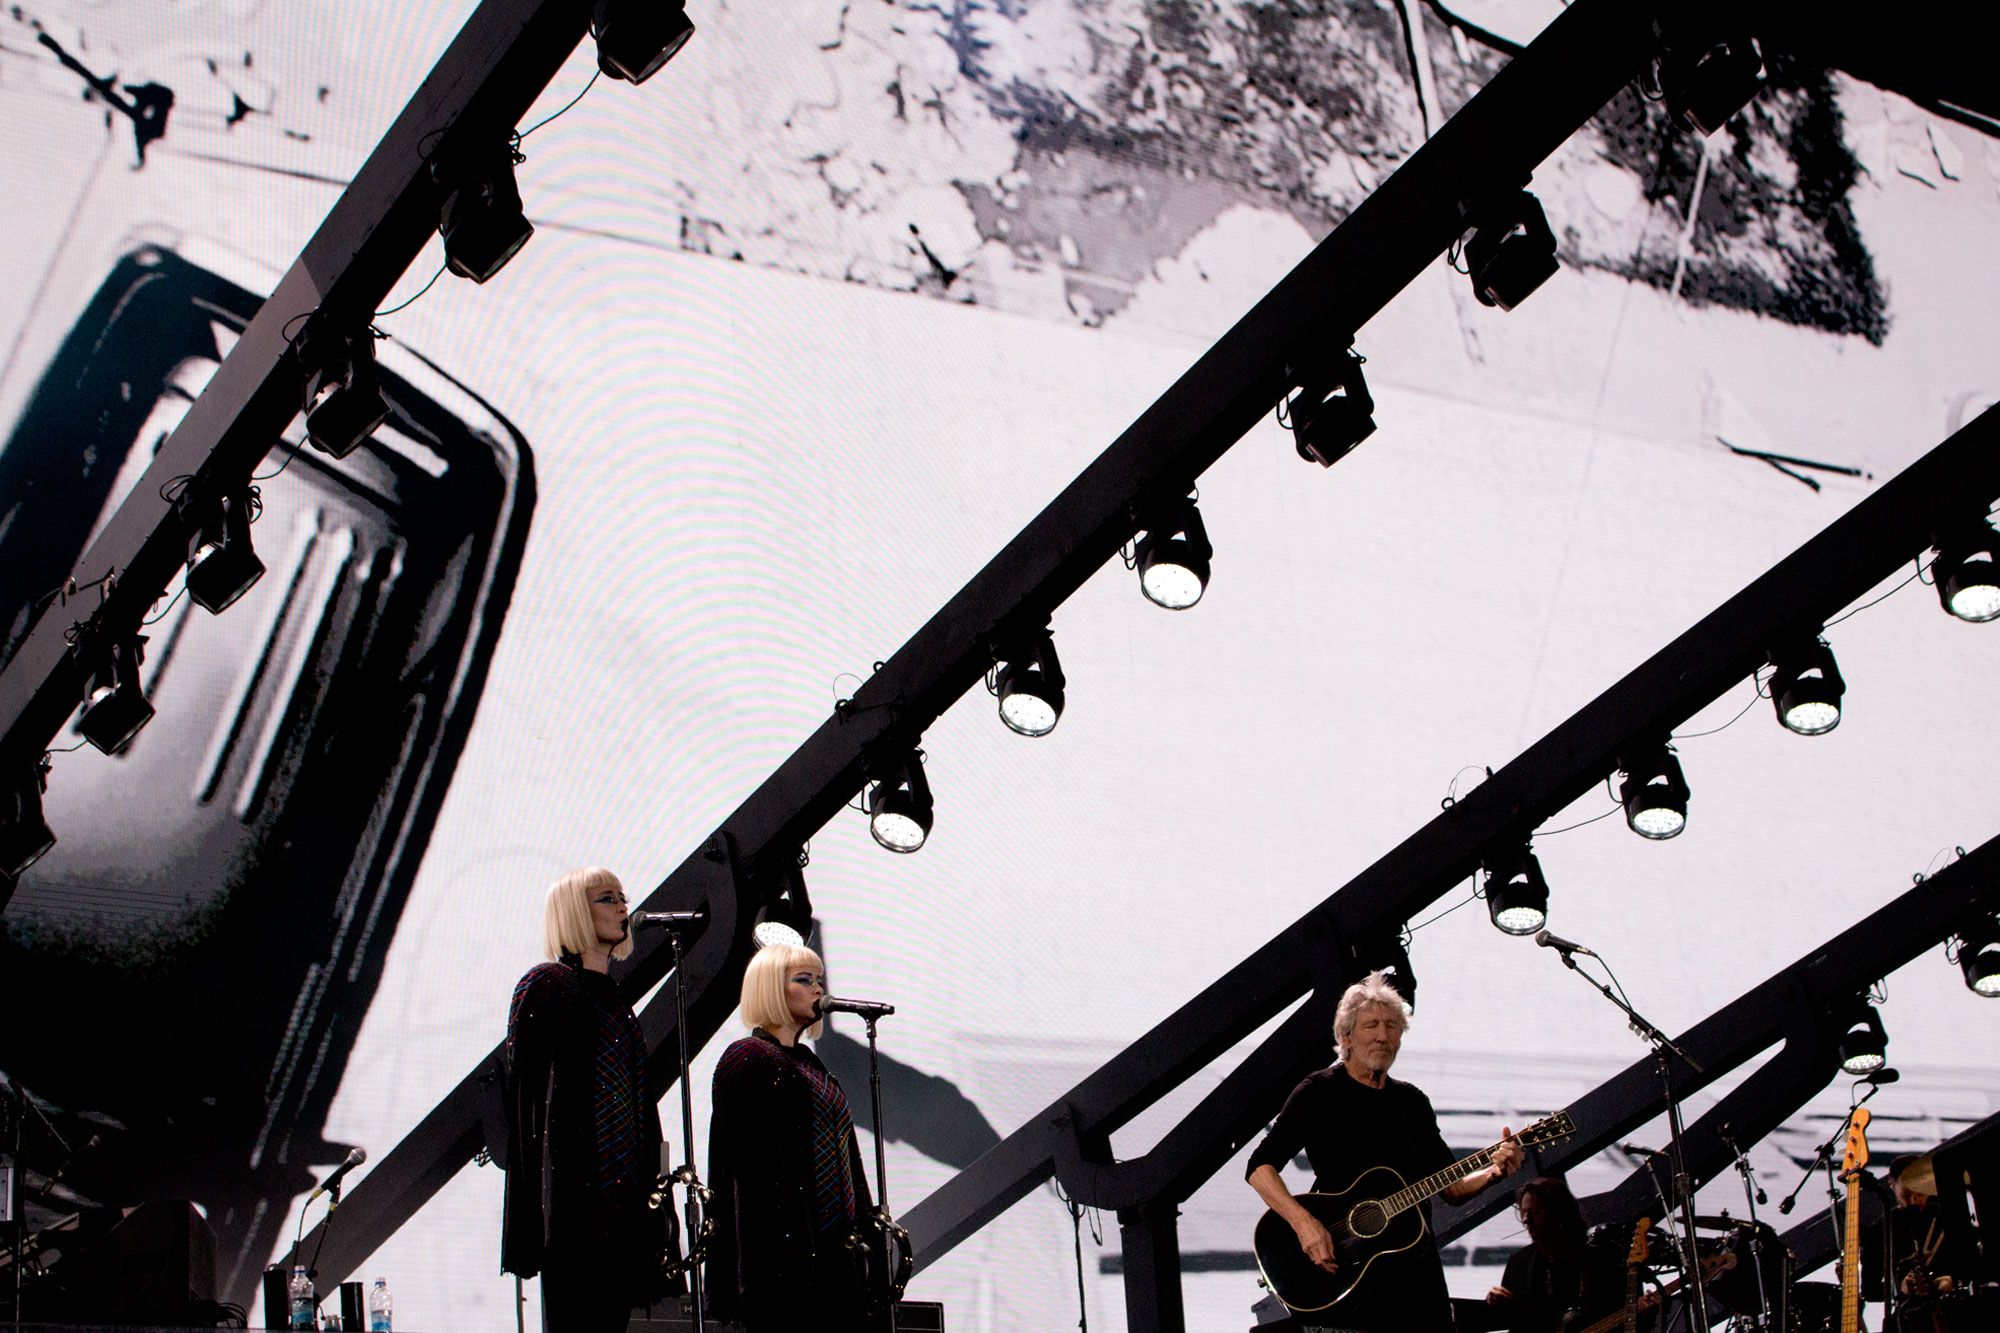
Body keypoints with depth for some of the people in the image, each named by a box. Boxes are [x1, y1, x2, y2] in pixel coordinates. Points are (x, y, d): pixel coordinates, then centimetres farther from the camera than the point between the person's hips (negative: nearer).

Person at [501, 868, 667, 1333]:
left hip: (623, 1199, 8)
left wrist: (647, 1188, 16)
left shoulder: (613, 997, 20)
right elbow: (528, 1092, -12)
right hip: (574, 1193, -8)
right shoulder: (547, 985, -4)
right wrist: (536, 1203, -19)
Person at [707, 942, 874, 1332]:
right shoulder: (746, 1059, -7)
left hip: (831, 1247, 9)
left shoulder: (807, 1062, 20)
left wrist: (860, 1228, 17)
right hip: (781, 1245, -9)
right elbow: (748, 1161, -15)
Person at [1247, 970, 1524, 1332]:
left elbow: (1451, 1186, 15)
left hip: (1413, 1260, 5)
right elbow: (1260, 1167, -10)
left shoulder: (1412, 1101, 16)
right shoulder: (1319, 1092, -1)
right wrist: (1303, 1222, -24)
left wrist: (1493, 1172, -5)